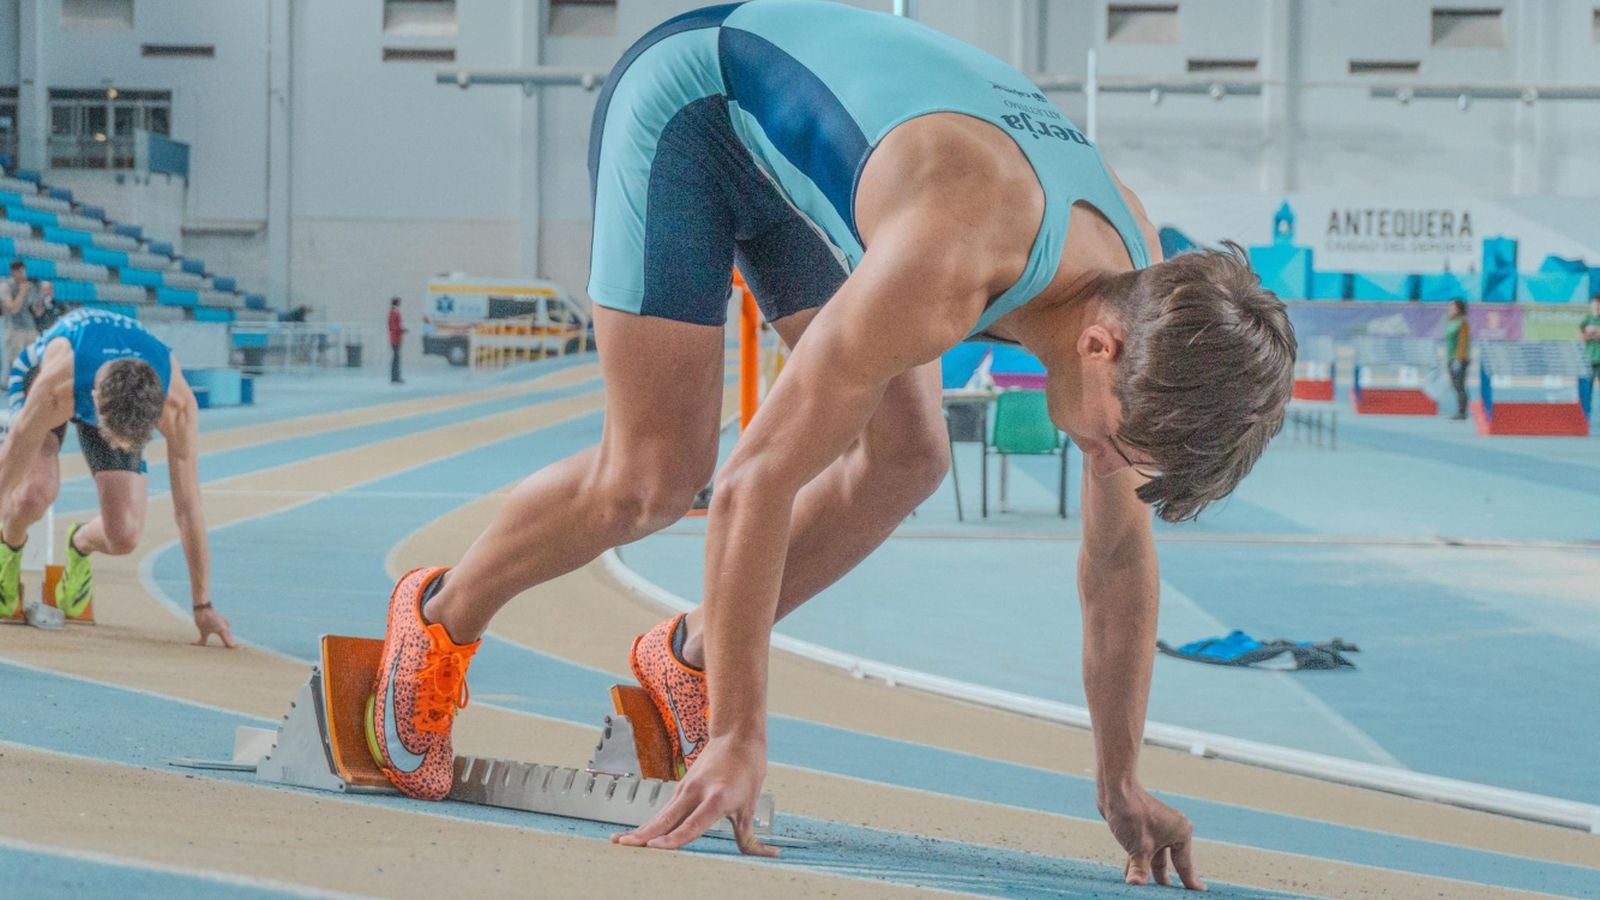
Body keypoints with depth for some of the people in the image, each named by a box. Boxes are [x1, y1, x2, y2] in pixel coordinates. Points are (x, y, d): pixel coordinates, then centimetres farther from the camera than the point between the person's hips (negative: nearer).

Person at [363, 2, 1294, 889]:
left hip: (791, 148, 7)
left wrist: (1122, 784, -4)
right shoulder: (946, 268, -41)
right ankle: (441, 618, 11)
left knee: (906, 458, -2)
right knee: (653, 475, -15)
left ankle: (688, 659, 16)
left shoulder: (1143, 296, -17)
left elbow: (1121, 554, -4)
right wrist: (740, 740, -32)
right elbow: (757, 480, -37)